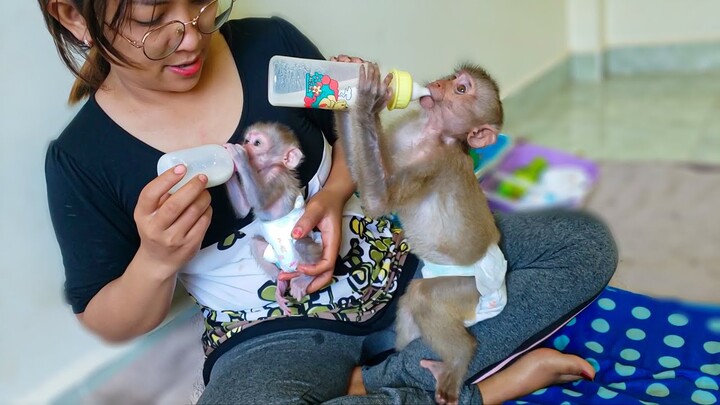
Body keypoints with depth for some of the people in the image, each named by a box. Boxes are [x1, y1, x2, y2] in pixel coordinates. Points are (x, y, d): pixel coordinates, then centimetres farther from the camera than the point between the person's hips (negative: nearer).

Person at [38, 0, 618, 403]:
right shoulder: (80, 160, -7)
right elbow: (109, 325, 0)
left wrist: (333, 194, -11)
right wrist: (157, 260, -22)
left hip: (393, 259, 4)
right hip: (273, 336, -2)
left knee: (587, 244, -6)